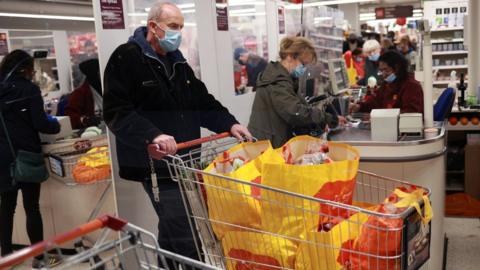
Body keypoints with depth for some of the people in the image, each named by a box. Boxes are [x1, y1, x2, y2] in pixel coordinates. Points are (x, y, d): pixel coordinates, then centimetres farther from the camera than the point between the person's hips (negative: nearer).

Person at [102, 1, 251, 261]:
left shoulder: (177, 61, 16)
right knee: (185, 238, -8)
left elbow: (202, 101, 19)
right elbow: (116, 111, -18)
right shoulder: (126, 58, -9)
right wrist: (152, 134, -31)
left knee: (172, 230, 19)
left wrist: (229, 123, 4)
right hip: (155, 165, -8)